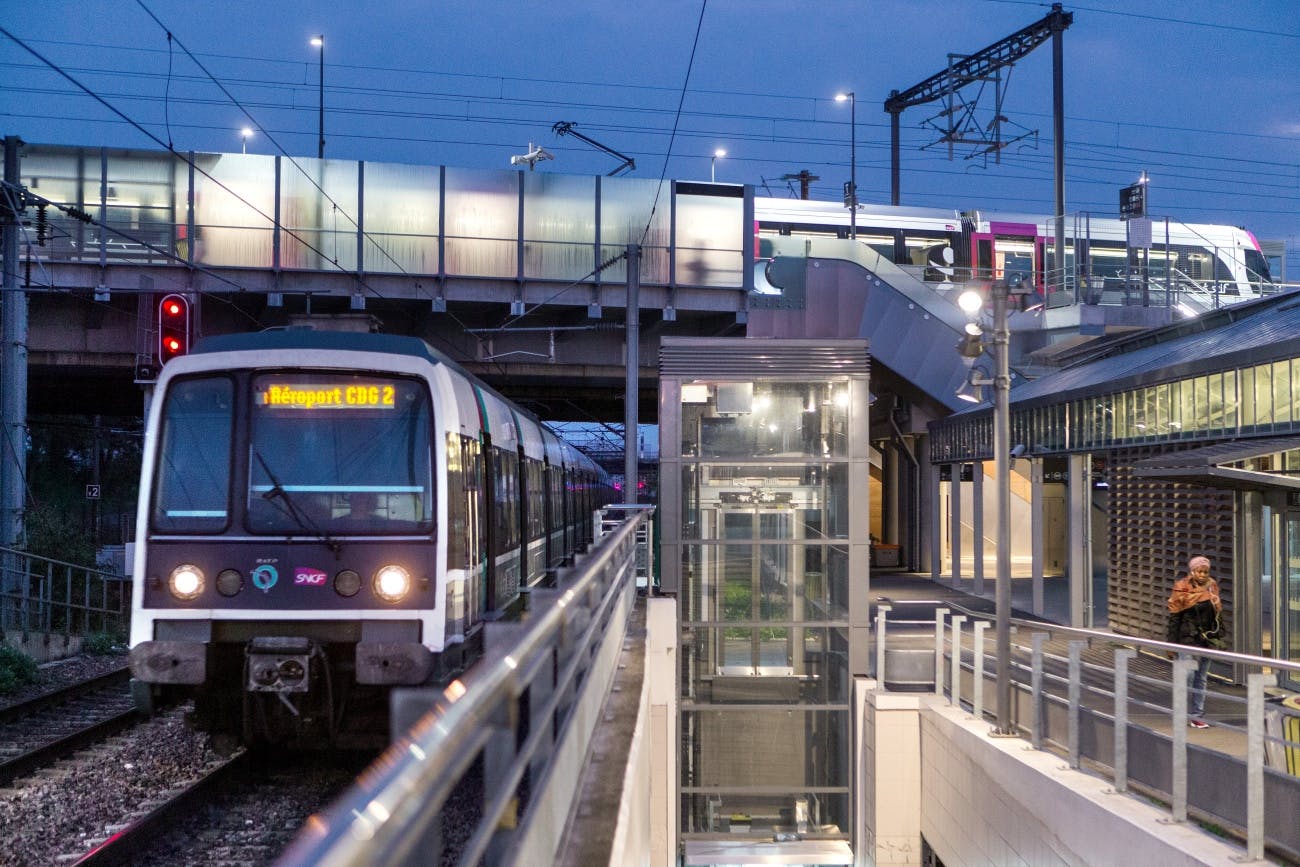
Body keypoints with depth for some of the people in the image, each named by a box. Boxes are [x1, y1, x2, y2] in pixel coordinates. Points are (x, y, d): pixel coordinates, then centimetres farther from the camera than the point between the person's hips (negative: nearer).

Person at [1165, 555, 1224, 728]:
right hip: (1188, 638, -5)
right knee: (1188, 677, -9)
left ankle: (1197, 716, 15)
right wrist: (1172, 642, -10)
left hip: (1207, 639, 5)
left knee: (1201, 678, 9)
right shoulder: (1183, 589, -7)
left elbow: (1218, 615, 16)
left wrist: (1219, 637, 12)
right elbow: (1174, 617, -7)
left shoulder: (1212, 588, 9)